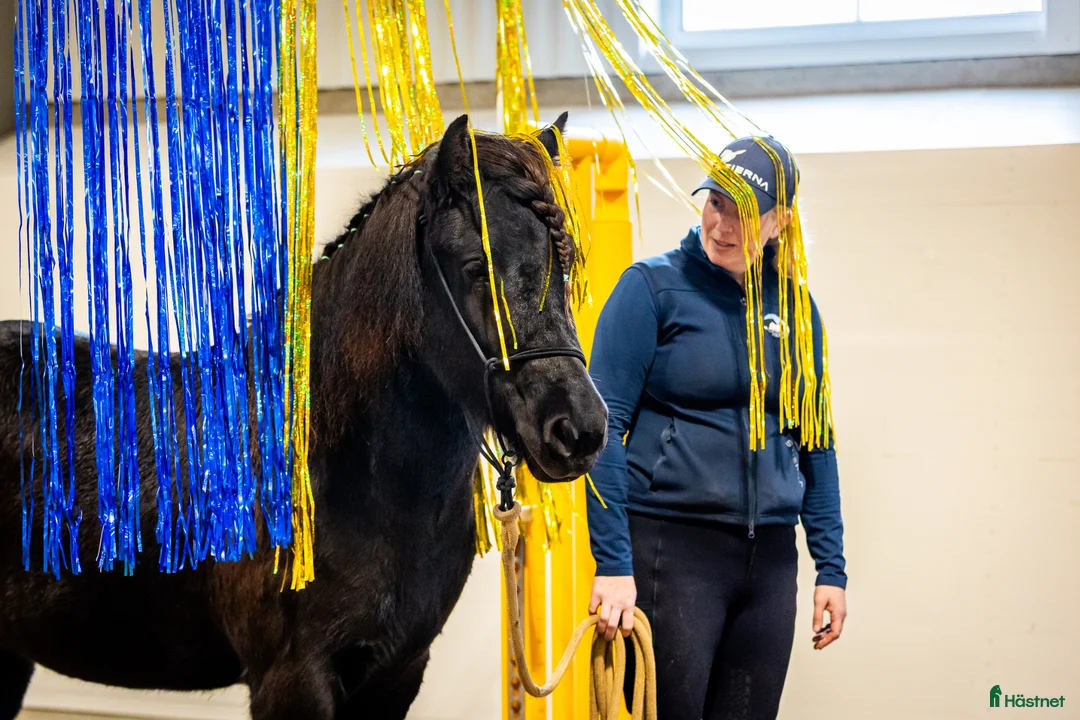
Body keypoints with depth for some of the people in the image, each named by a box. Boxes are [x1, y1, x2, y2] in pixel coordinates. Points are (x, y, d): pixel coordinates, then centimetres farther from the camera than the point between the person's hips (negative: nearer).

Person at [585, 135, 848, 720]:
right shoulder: (654, 286, -4)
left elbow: (814, 443, 14)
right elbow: (603, 425, -9)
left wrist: (831, 567, 9)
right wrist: (613, 564, -15)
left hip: (769, 557, 4)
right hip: (669, 547, -4)